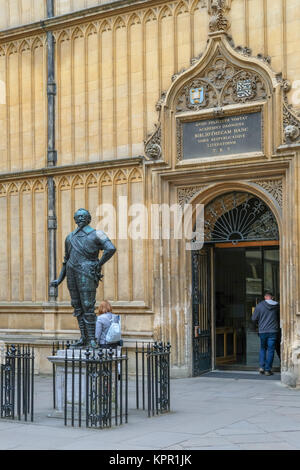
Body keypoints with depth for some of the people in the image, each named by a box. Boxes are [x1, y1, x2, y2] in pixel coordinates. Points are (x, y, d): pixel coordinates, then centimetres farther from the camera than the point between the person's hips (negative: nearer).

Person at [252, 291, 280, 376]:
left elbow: (254, 319, 0)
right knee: (270, 350, 5)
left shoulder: (259, 305, -5)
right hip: (273, 331, 0)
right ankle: (268, 370, 3)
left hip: (262, 331, 0)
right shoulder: (277, 306, -2)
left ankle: (262, 366, 7)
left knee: (262, 349, 18)